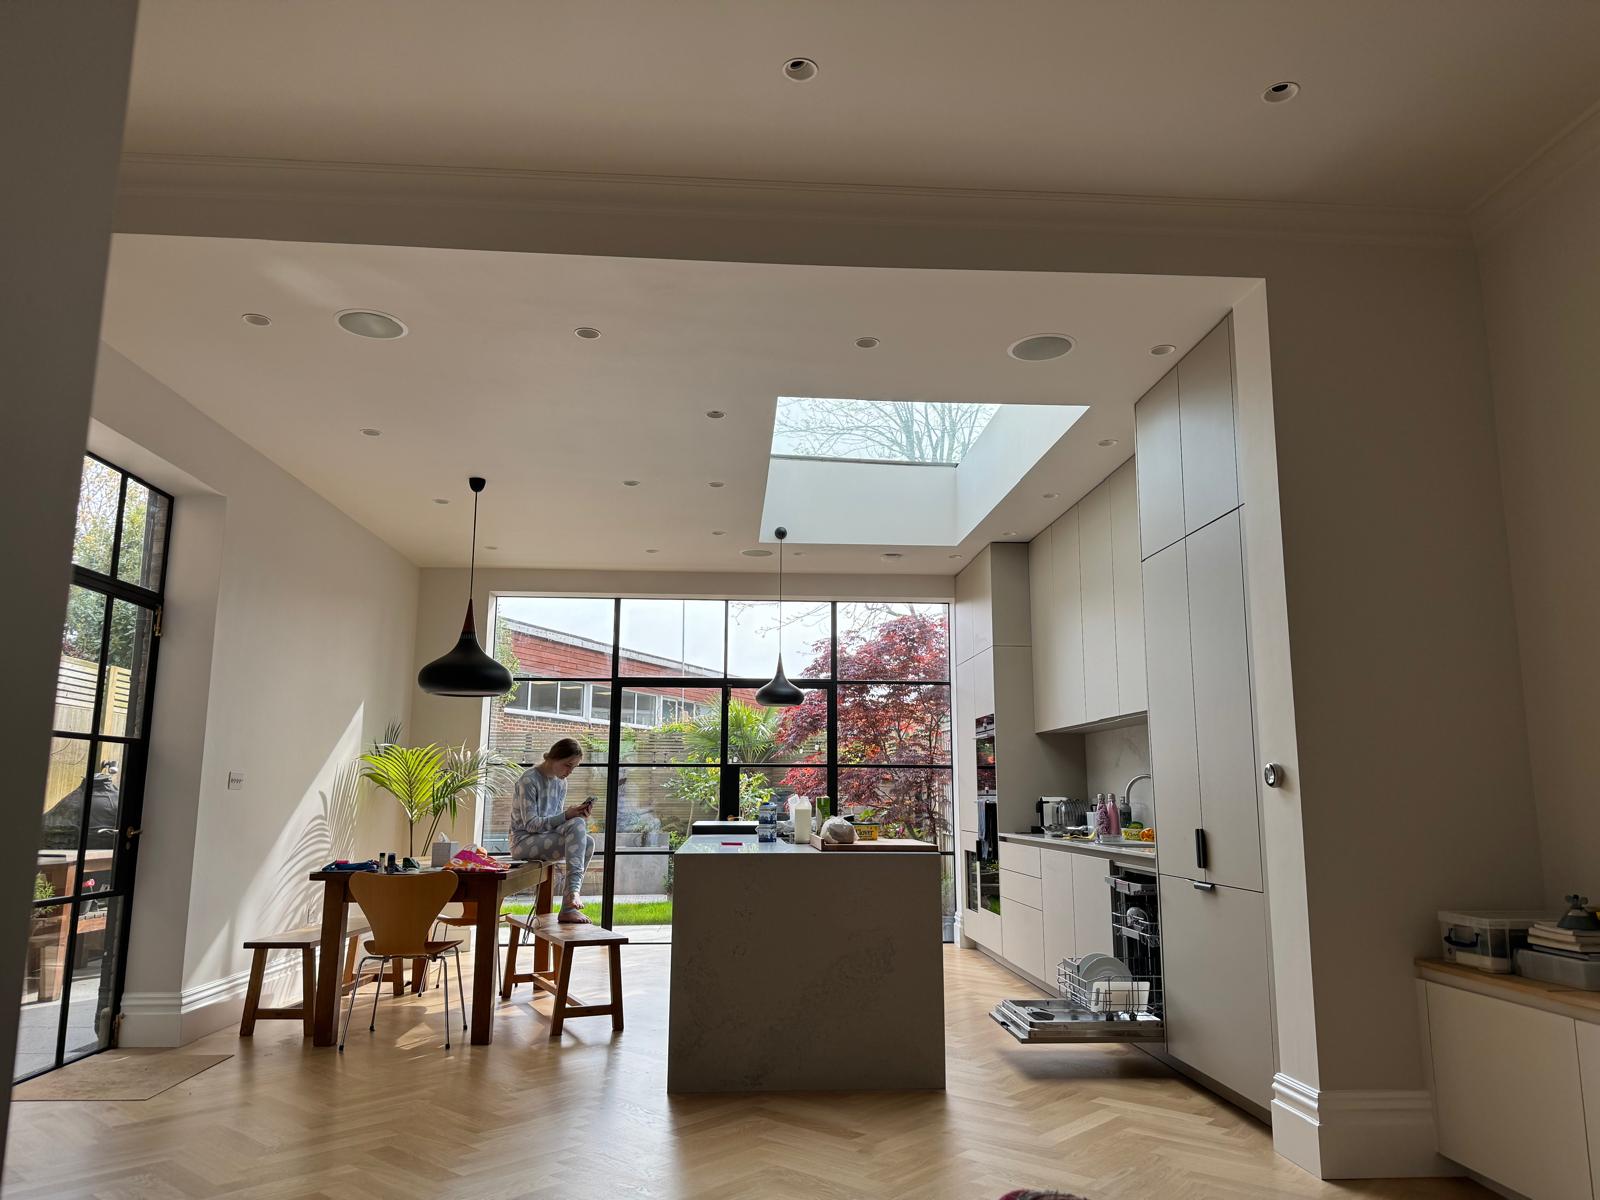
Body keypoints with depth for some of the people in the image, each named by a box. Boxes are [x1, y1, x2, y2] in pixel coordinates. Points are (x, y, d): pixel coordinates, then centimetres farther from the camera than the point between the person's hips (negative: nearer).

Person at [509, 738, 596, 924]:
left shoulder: (561, 783, 10)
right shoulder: (529, 780, -12)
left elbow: (556, 822, 9)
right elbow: (531, 824, -17)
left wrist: (579, 816, -11)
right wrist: (567, 815, -25)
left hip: (549, 840, 7)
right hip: (524, 842, -7)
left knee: (588, 842, -22)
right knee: (577, 826, -28)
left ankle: (568, 907, -22)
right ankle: (574, 891, -31)